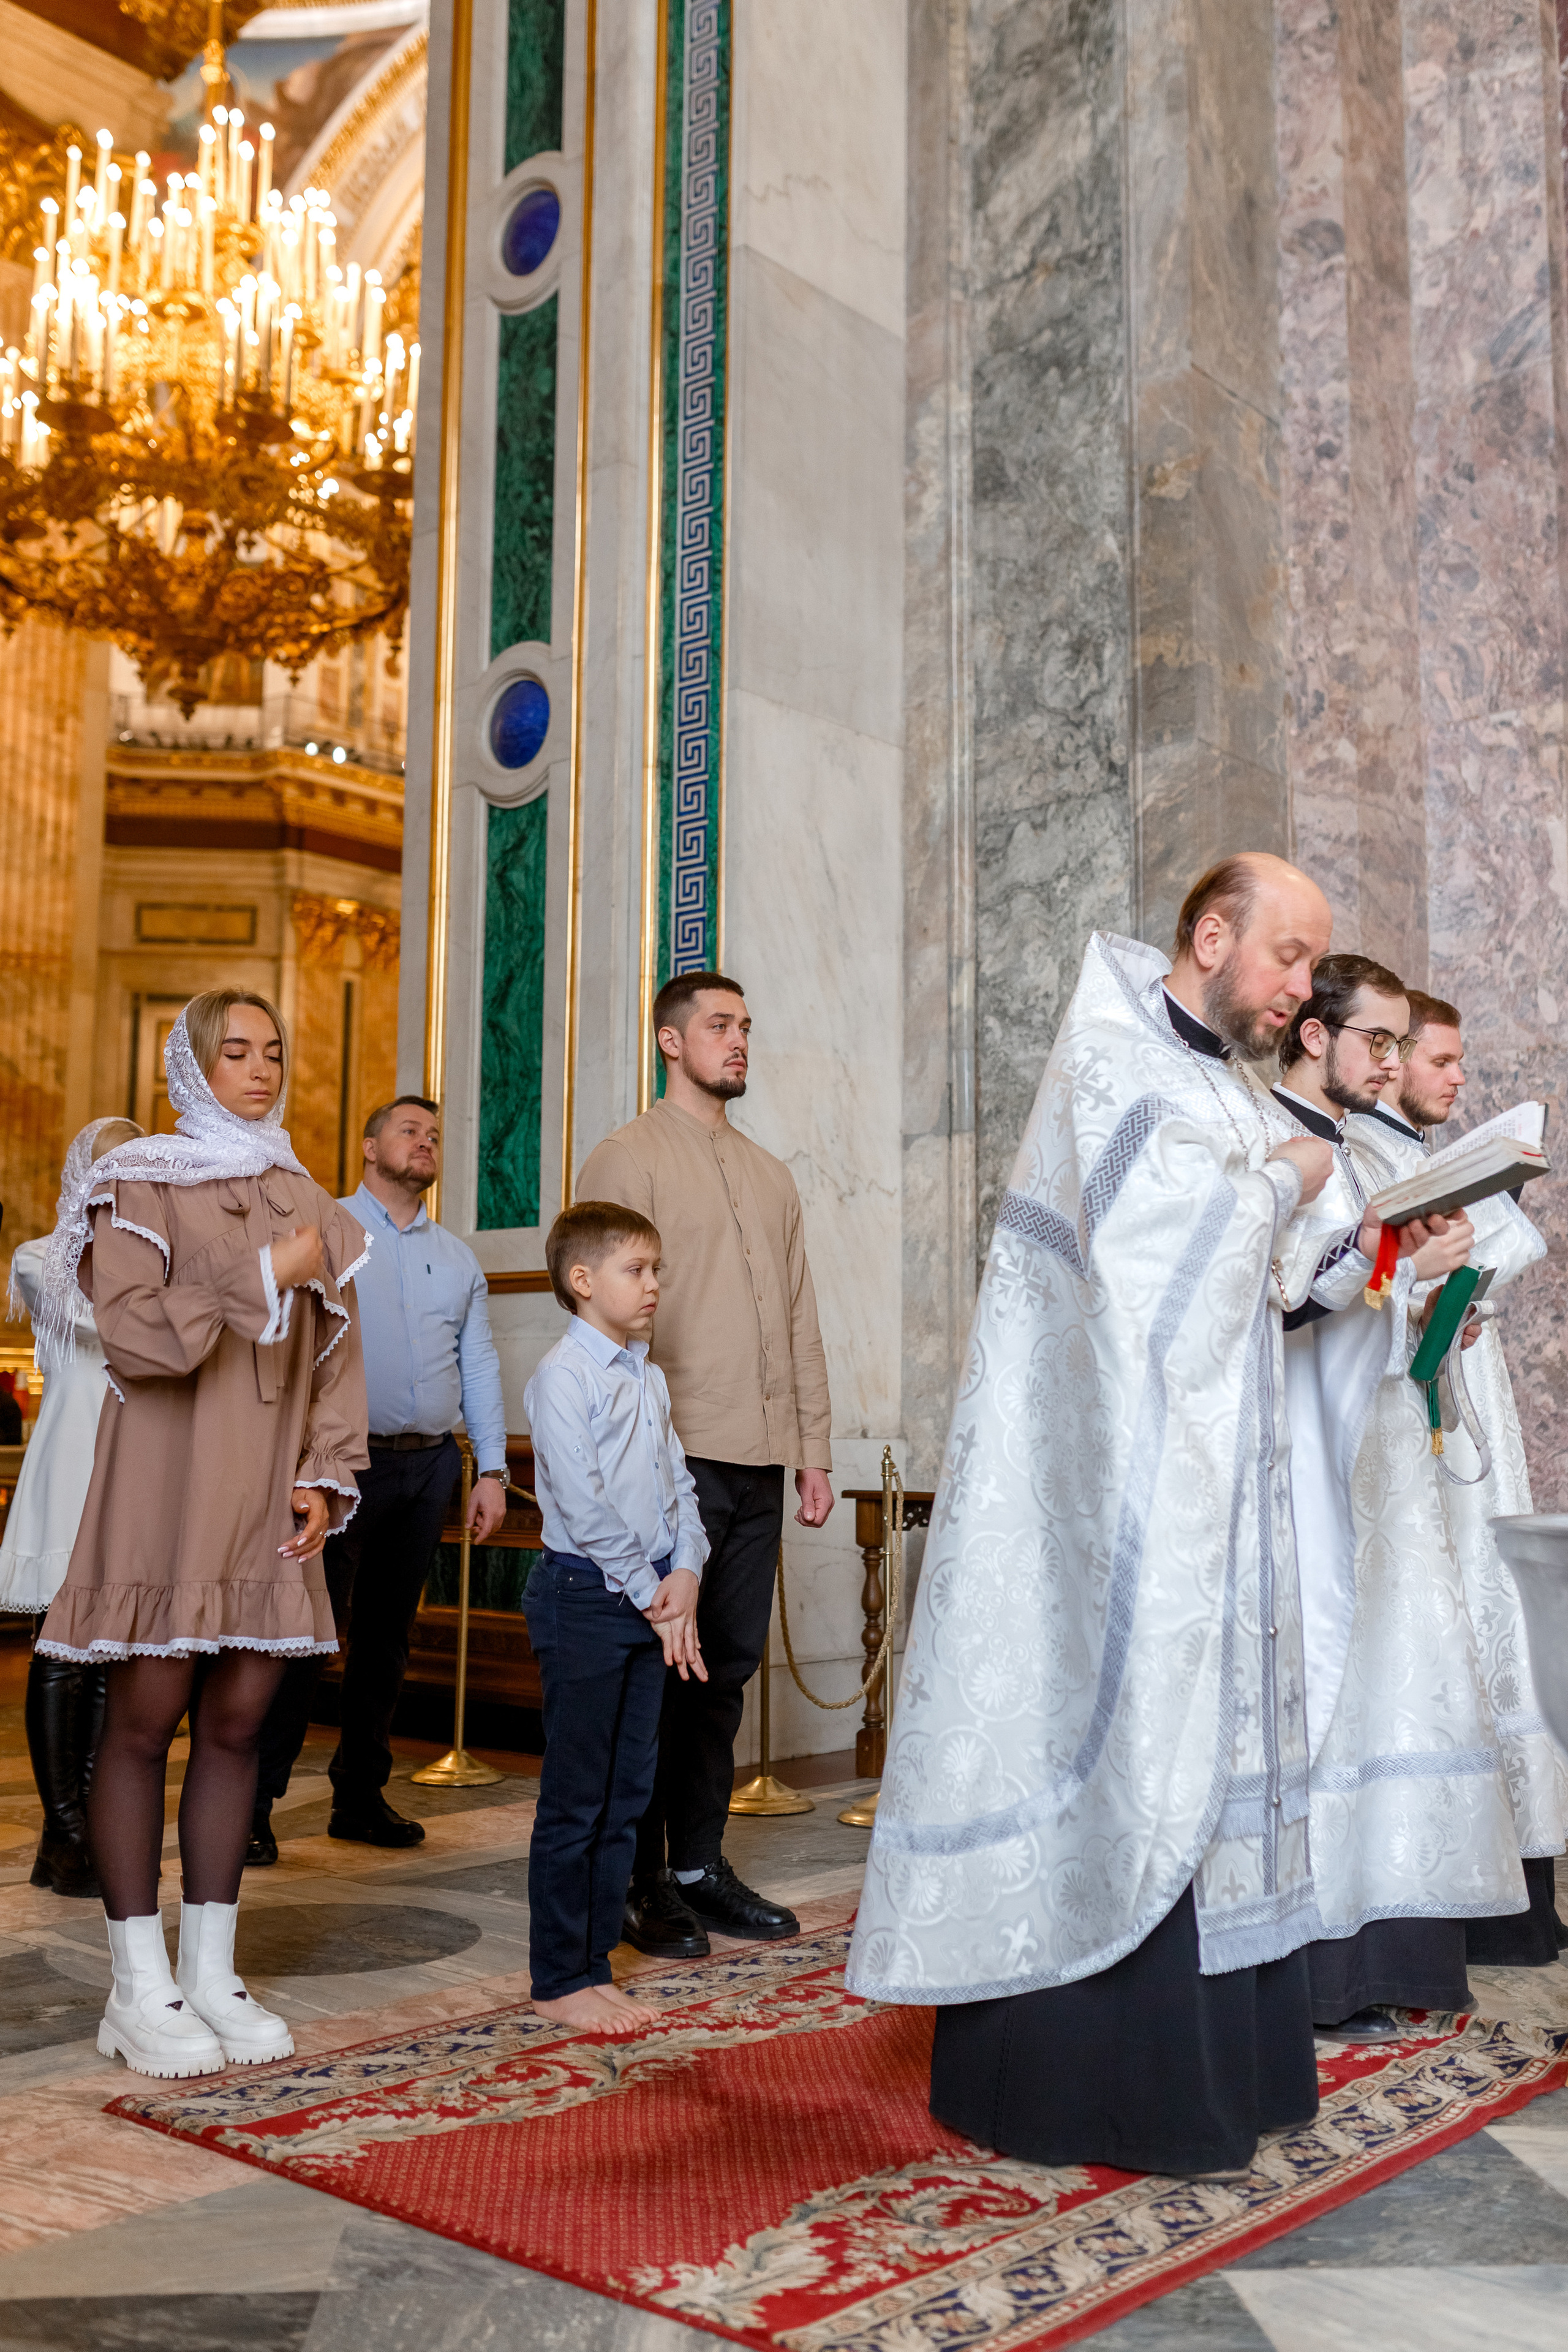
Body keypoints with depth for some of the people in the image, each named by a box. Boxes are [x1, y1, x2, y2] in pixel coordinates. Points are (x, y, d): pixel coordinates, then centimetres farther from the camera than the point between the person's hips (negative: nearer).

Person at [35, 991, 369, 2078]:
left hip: (268, 1506, 5)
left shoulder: (305, 1200, 16)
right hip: (164, 1493, -5)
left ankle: (212, 1969, 15)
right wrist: (264, 1278, -14)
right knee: (145, 1723, -1)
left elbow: (337, 1353, 14)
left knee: (238, 1725, 6)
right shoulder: (141, 1185, 0)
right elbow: (137, 1331, -15)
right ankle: (142, 1987, 7)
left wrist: (325, 1476, 3)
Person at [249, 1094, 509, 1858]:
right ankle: (253, 1802, -1)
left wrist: (493, 1468, 8)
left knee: (387, 1634, 10)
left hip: (431, 1463, 5)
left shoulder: (459, 1258, 18)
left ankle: (361, 1794, 19)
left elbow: (479, 1367, 16)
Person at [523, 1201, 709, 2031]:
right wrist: (649, 1595, -12)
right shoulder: (563, 1376, -12)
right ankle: (558, 1980, 11)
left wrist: (685, 1574, -4)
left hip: (651, 1603, 8)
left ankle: (594, 1964, 22)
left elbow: (678, 1483, 12)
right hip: (586, 1596, -8)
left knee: (627, 1793, 11)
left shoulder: (648, 1378, 13)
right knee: (575, 1800, 0)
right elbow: (585, 1506, -17)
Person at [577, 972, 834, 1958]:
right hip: (676, 1455, -6)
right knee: (659, 1671, -2)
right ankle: (638, 1884, 9)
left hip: (760, 1465, 6)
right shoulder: (628, 1159, -1)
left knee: (729, 1668, 10)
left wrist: (814, 1450, 14)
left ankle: (700, 1865, 20)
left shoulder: (772, 1175, 19)